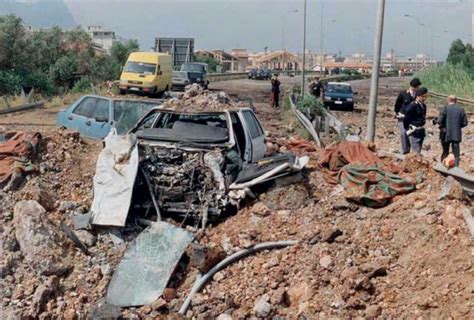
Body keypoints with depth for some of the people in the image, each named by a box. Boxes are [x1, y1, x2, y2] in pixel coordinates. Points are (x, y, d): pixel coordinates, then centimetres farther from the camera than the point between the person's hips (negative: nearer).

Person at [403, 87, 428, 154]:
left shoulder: (423, 106, 10)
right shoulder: (412, 106, -16)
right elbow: (406, 119, -12)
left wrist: (422, 129, 18)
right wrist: (407, 129, -3)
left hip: (421, 131, 8)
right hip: (414, 132, -8)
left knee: (418, 151, 14)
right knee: (416, 152, -11)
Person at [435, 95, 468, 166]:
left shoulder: (444, 109, -9)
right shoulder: (461, 110, -1)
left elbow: (439, 121, -16)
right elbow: (465, 123, 0)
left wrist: (435, 121, 6)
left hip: (446, 134, -1)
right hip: (456, 135, 1)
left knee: (445, 152, 12)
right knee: (456, 154, 6)